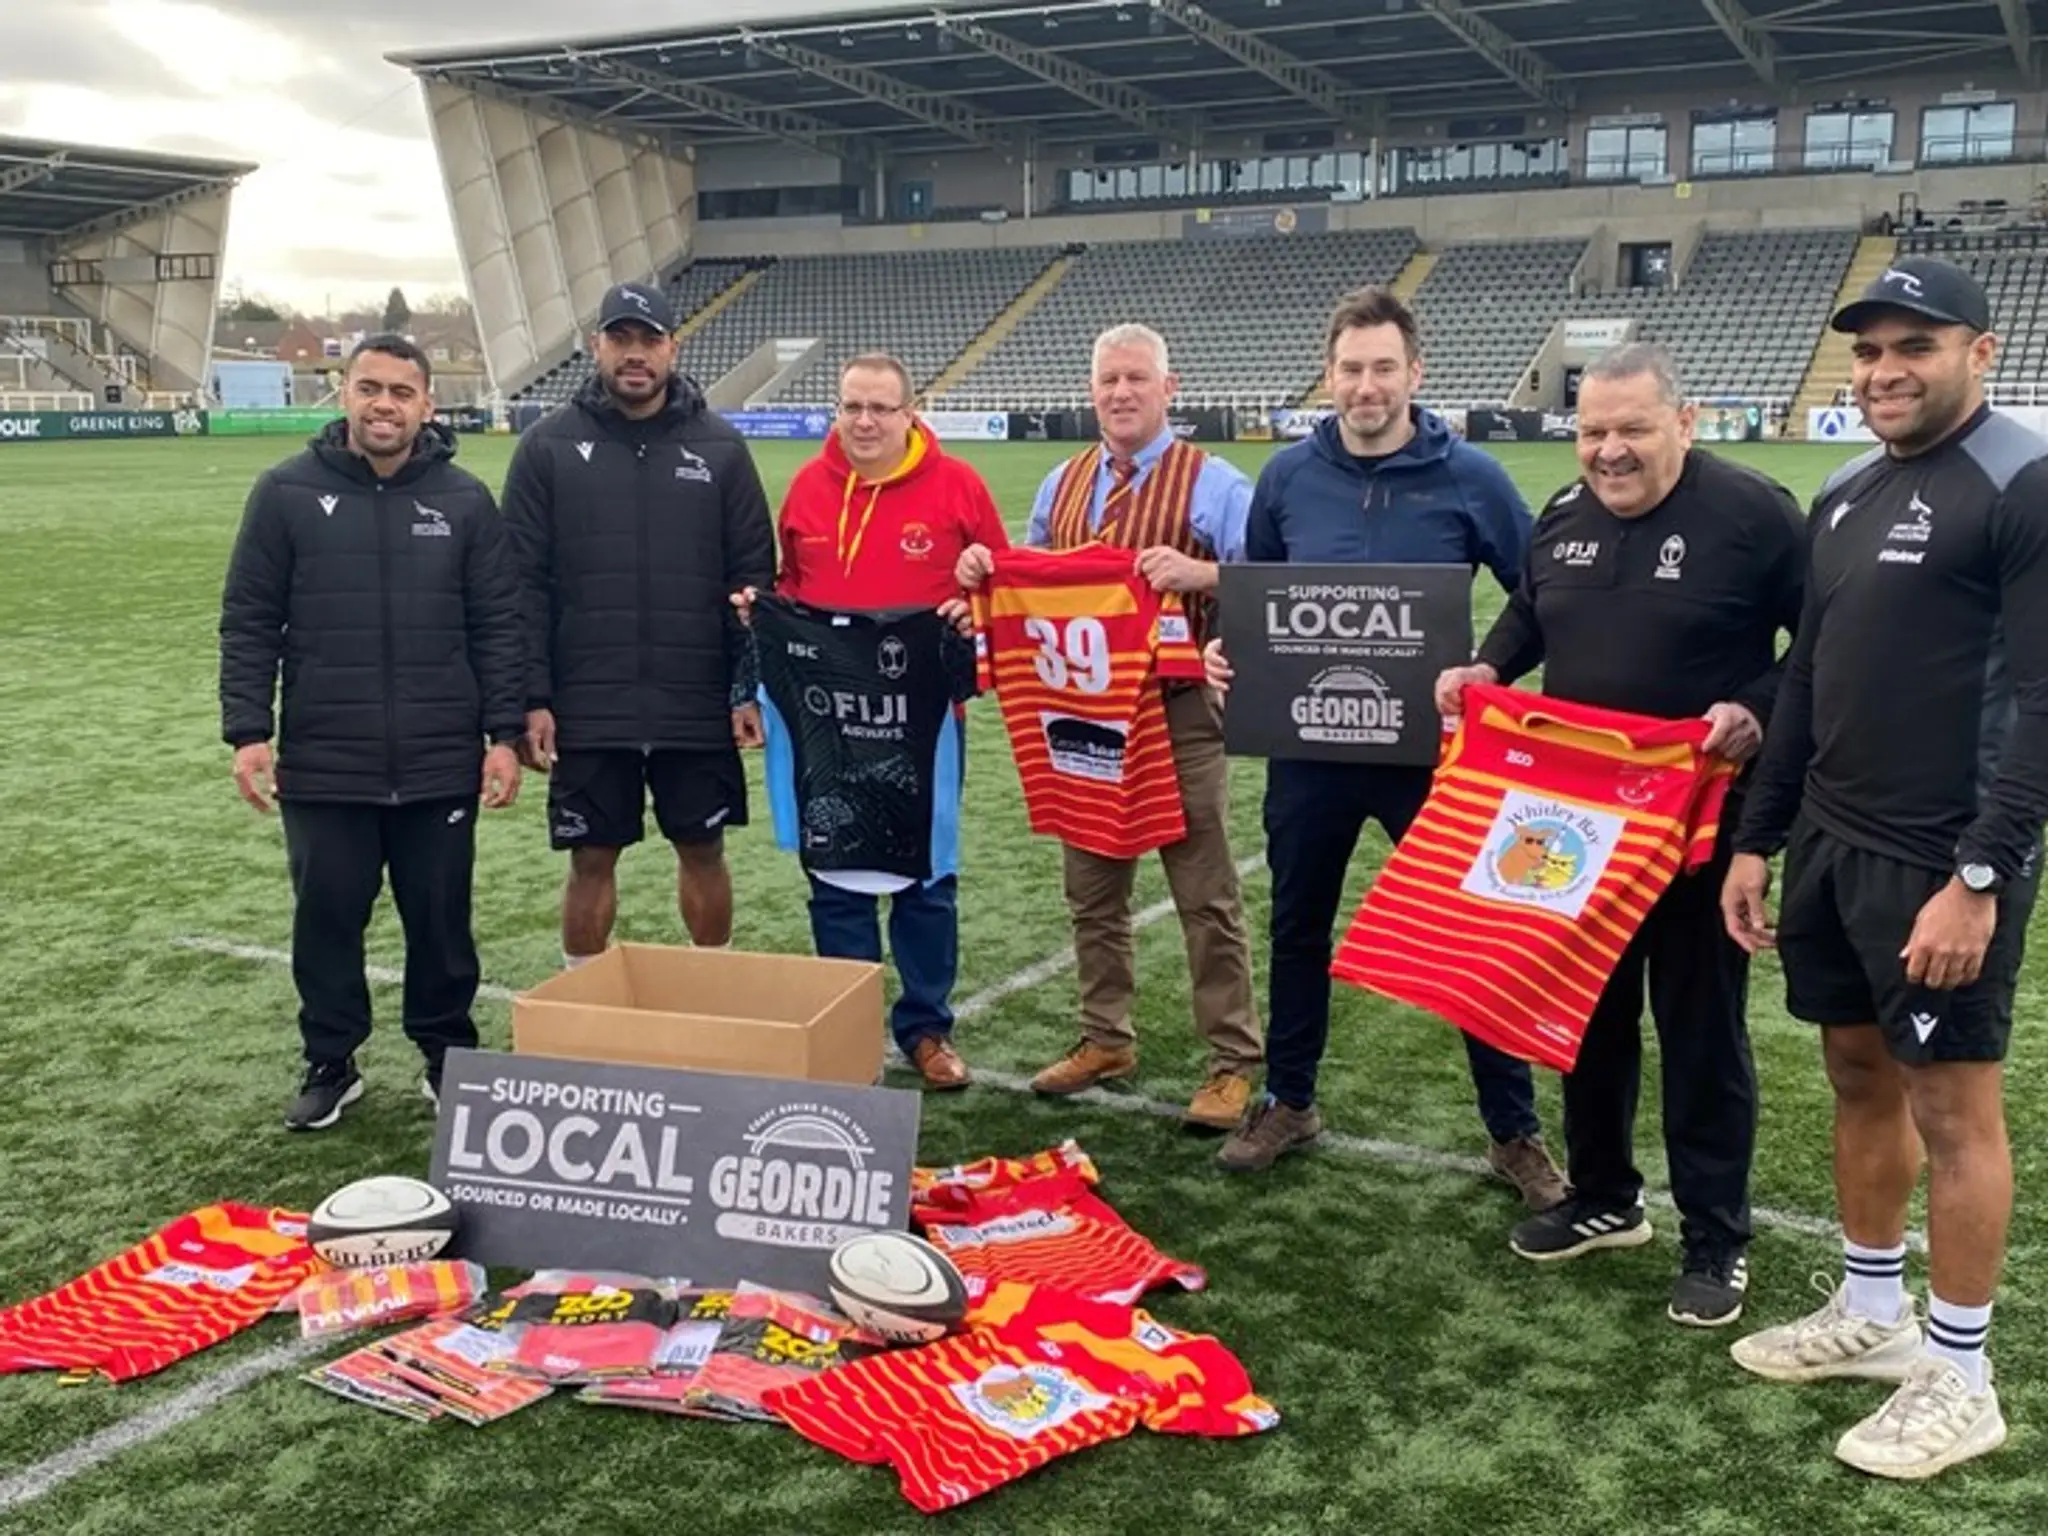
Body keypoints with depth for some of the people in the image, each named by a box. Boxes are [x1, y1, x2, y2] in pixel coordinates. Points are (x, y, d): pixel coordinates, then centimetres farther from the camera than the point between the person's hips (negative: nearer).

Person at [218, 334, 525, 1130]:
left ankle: (449, 1055, 27)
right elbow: (249, 622, 2)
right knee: (327, 920, 9)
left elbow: (497, 626, 5)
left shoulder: (465, 500, 3)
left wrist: (504, 733, -1)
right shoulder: (287, 492, 0)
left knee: (442, 921, 10)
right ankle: (330, 1065, 25)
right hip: (323, 765, 0)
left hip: (441, 764, 1)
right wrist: (248, 730, -6)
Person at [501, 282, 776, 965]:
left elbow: (752, 576, 4)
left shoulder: (720, 447, 3)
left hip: (699, 706, 1)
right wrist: (531, 698, -7)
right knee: (592, 860, 8)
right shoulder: (549, 445, 0)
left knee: (703, 852, 11)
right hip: (587, 709, -1)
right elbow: (524, 582, -1)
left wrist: (752, 688, -2)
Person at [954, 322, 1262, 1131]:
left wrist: (1200, 574, -31)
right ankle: (1105, 1038, 30)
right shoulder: (1061, 485, 13)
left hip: (1179, 712, -6)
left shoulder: (1214, 484, -6)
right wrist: (985, 571, 0)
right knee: (1092, 887, 15)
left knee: (1205, 896, 1)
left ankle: (1233, 1063, 10)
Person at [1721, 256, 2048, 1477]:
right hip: (1832, 843, 8)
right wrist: (1758, 839, 16)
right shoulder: (1846, 497, 13)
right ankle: (1874, 1316, 31)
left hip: (1943, 863, -7)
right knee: (1862, 1081, 16)